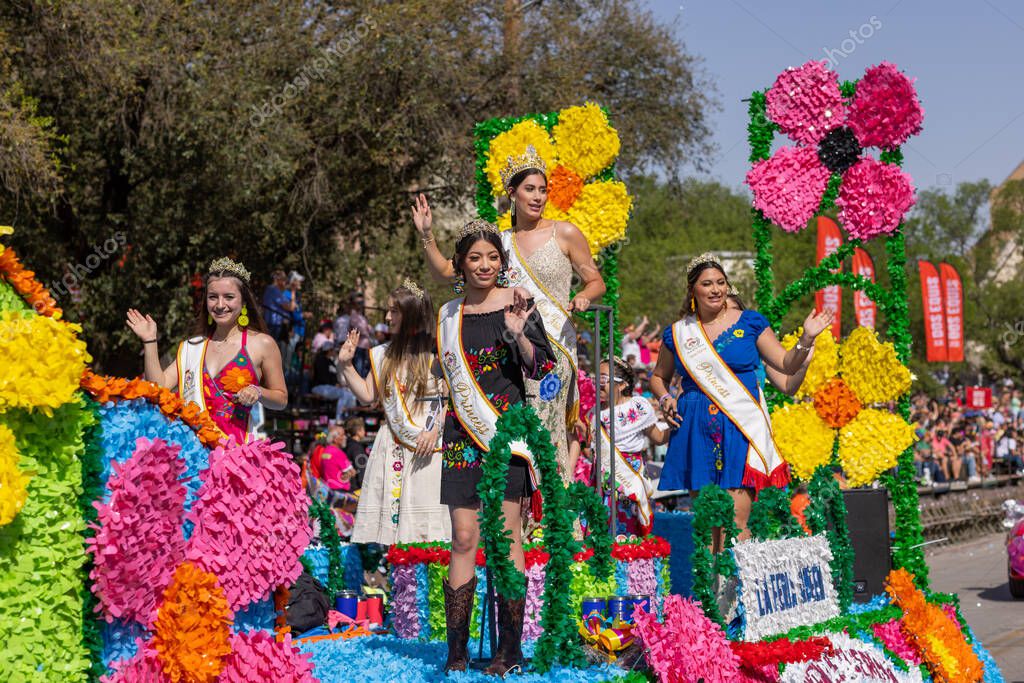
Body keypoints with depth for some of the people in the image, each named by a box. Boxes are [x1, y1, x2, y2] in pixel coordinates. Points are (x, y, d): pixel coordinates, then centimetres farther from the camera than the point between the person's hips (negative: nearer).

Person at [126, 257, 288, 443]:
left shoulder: (262, 344, 5)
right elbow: (159, 385, 8)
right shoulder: (193, 346, 16)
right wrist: (150, 341, 7)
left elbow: (281, 399, 11)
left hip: (236, 446, -3)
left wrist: (258, 393, -8)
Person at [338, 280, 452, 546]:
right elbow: (368, 395, 15)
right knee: (384, 515, 1)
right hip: (391, 445, 5)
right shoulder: (385, 355, 12)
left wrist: (436, 429, -16)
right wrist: (346, 365, 10)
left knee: (423, 516, -6)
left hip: (426, 447, -5)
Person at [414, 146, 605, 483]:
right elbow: (445, 272, 17)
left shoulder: (564, 234, 5)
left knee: (545, 429, -13)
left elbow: (596, 281, 7)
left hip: (552, 344, -3)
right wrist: (427, 235, 5)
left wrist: (583, 297, -14)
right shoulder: (499, 241, 14)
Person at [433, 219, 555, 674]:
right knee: (463, 538, 0)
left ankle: (510, 649, 0)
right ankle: (456, 649, 5)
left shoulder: (519, 303, 2)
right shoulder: (449, 314, 13)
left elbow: (541, 369, -4)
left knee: (506, 534, -6)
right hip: (463, 432, 3)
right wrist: (436, 428, 17)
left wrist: (518, 333, -18)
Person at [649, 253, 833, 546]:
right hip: (695, 430, 2)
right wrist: (665, 400, 5)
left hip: (740, 426, -2)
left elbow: (787, 364, 6)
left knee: (735, 520, -10)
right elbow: (659, 377, 24)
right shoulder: (678, 333, 10)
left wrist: (806, 339, -10)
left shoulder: (749, 322, 6)